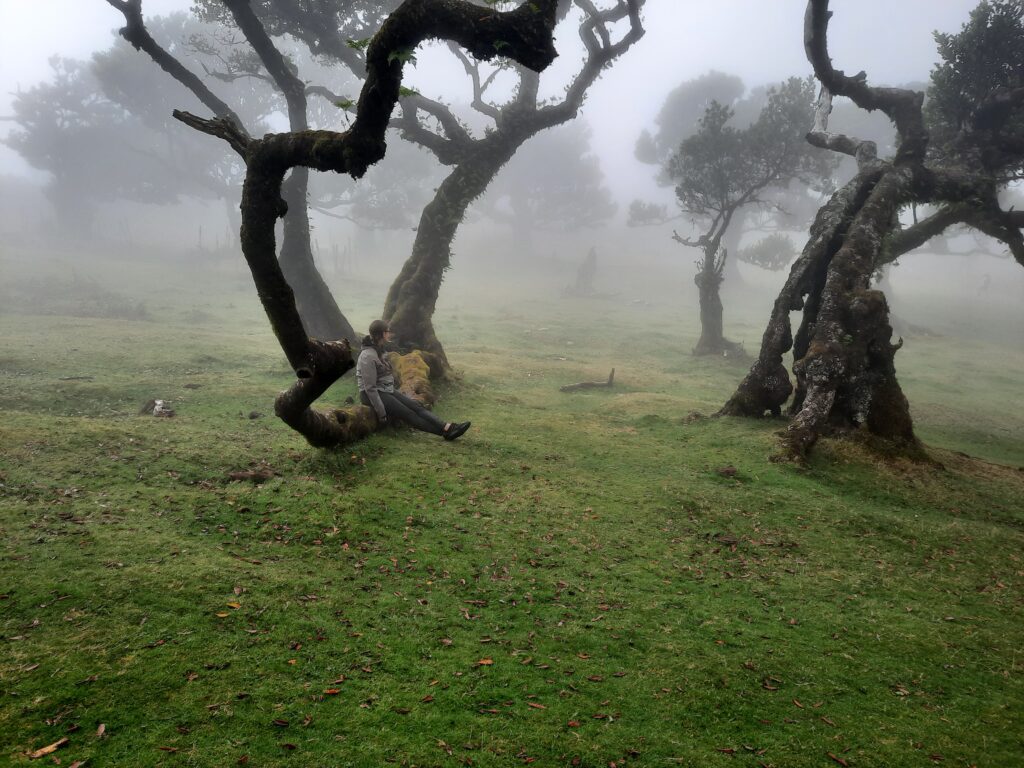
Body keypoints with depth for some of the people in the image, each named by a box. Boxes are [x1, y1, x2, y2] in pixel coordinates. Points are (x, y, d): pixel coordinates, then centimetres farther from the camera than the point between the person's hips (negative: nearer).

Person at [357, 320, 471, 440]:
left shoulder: (379, 350, 9)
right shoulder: (368, 356, -20)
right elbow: (370, 387, -21)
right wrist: (381, 412, -20)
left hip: (387, 390, 9)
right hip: (372, 394, -9)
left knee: (416, 406, -10)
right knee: (407, 413, -15)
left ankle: (447, 427, -23)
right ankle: (445, 431, -20)